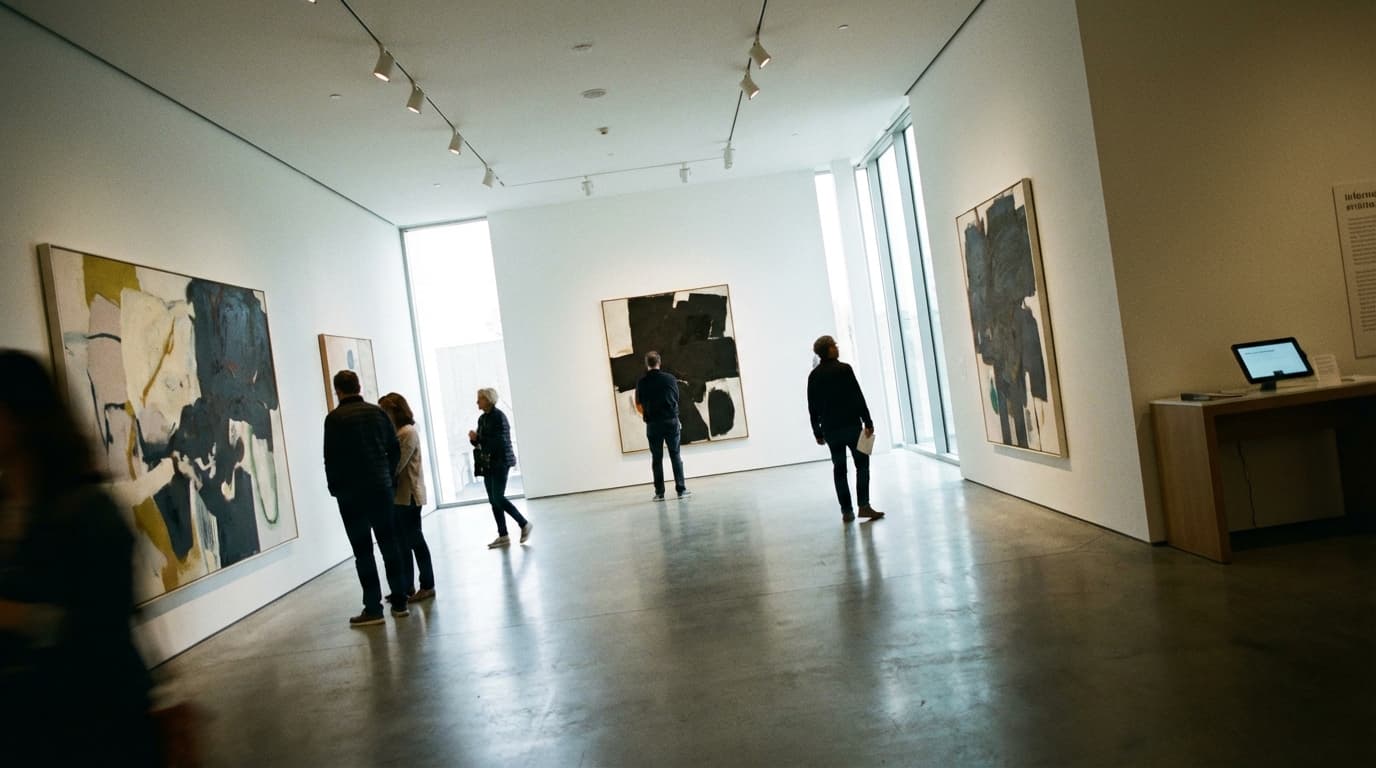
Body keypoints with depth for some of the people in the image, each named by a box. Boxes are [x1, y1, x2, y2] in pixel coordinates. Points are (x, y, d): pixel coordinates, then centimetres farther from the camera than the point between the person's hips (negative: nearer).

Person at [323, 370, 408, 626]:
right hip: (381, 488, 4)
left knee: (363, 550, 0)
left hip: (351, 493, -4)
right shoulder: (377, 412, 6)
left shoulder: (334, 418, -7)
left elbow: (331, 458, -8)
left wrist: (335, 488, 4)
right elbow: (395, 449, 7)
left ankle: (373, 608, 0)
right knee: (389, 544, 10)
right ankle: (399, 601, 14)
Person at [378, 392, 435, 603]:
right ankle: (407, 587, 18)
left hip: (408, 495, -8)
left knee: (415, 541, 0)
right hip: (397, 496, 8)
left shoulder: (408, 432, -13)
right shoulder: (395, 432, 13)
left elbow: (396, 465, -19)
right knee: (401, 543, 11)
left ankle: (427, 586, 10)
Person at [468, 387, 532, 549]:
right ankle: (503, 536, 11)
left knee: (498, 498, -11)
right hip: (488, 463, 8)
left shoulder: (498, 416, -13)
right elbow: (480, 442, 16)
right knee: (493, 500, 6)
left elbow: (499, 441, -20)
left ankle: (525, 524, 4)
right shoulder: (482, 419, 12)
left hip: (501, 462, -8)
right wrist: (474, 438, -5)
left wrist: (478, 438, -17)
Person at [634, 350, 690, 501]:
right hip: (671, 421, 0)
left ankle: (659, 492, 6)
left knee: (657, 458, 6)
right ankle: (681, 489, 5)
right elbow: (676, 400, 7)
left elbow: (639, 406, 4)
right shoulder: (670, 378, -3)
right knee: (675, 455, 8)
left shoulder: (642, 382, -3)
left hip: (653, 424, 0)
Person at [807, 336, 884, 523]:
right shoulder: (844, 369, -7)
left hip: (830, 429, 4)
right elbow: (858, 397, -10)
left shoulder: (814, 376, 6)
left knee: (839, 468, 7)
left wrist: (817, 432, 14)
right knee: (862, 463, 4)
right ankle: (864, 505, -5)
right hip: (851, 424, -4)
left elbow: (812, 407, 8)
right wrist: (868, 422, -6)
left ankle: (846, 511, 7)